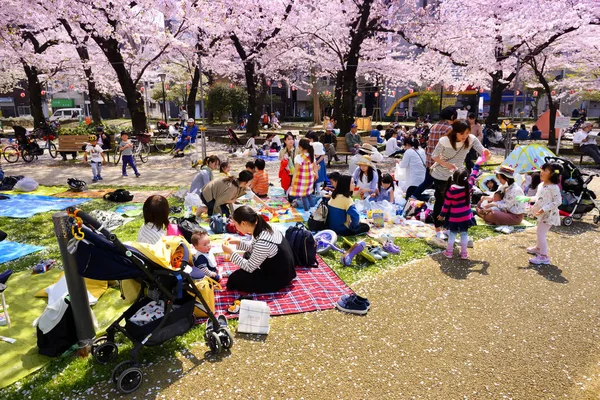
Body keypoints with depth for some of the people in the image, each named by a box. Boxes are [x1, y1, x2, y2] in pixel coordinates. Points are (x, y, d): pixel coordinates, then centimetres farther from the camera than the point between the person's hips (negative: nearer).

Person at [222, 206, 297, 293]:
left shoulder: (262, 242, -34)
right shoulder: (262, 227, -9)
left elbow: (249, 267, -20)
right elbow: (254, 248, 12)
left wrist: (231, 253, -15)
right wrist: (238, 242, 1)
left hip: (279, 278, -9)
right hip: (281, 268, 9)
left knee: (234, 279, -6)